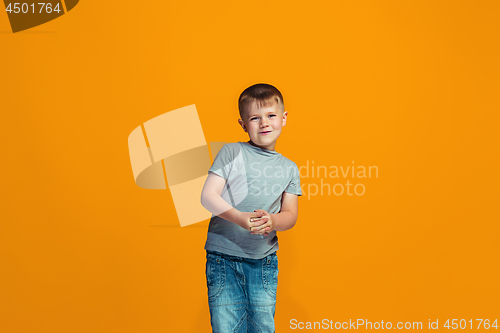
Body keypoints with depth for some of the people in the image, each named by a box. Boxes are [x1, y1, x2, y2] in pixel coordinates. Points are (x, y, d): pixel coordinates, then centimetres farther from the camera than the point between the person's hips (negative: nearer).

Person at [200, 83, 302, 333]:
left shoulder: (289, 169, 11)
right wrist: (239, 217, -24)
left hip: (264, 260, 3)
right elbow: (207, 196, -8)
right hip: (224, 257, -3)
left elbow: (290, 215, 6)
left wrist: (271, 221, -18)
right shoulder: (231, 152, -1)